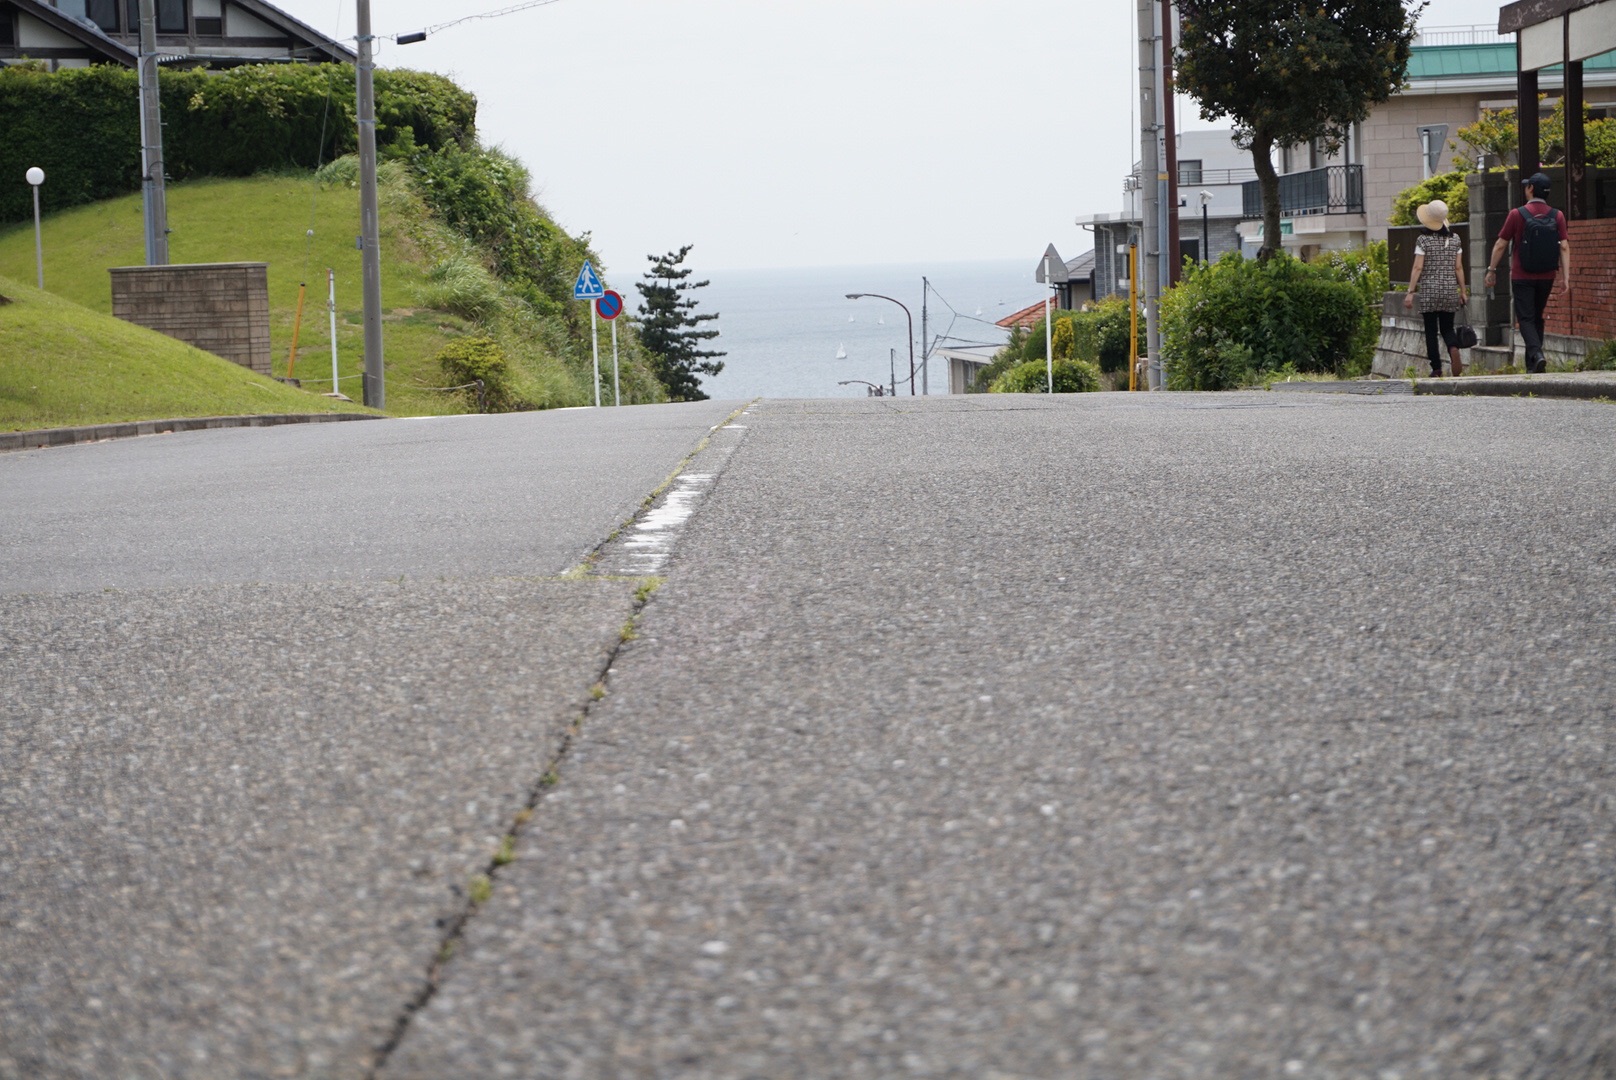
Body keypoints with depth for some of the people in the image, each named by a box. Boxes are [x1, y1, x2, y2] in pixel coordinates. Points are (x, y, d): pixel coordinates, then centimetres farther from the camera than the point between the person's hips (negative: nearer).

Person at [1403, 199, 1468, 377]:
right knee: (1447, 328, 12)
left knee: (1431, 331, 5)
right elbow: (1458, 268, 5)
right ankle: (1454, 348, -20)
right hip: (1450, 290, 3)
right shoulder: (1455, 239, 3)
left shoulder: (1423, 240, -8)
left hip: (1429, 291, -3)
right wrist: (1463, 291, 12)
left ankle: (1436, 369, 3)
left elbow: (1418, 268, -11)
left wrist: (1410, 292, -7)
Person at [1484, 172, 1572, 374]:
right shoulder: (1557, 216, 0)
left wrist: (1491, 270, 8)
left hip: (1522, 277, -4)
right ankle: (1531, 364, 17)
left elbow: (1501, 245, -3)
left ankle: (1537, 355, -26)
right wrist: (1567, 279, -5)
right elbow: (1564, 247, -5)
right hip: (1546, 278, 4)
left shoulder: (1517, 215, -8)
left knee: (1526, 319, -3)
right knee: (1537, 319, 15)